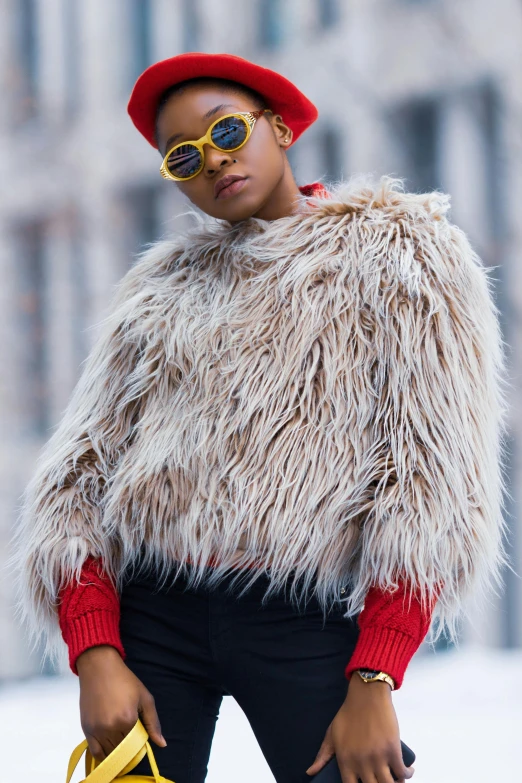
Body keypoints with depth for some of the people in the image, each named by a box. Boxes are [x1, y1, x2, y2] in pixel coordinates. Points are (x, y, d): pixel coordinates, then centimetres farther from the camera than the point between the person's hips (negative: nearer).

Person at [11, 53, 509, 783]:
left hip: (304, 622, -3)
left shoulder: (398, 251, 3)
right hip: (150, 611, 3)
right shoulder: (163, 285, 15)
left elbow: (435, 477, -6)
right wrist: (95, 655, -6)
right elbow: (81, 473, 9)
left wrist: (374, 682, -15)